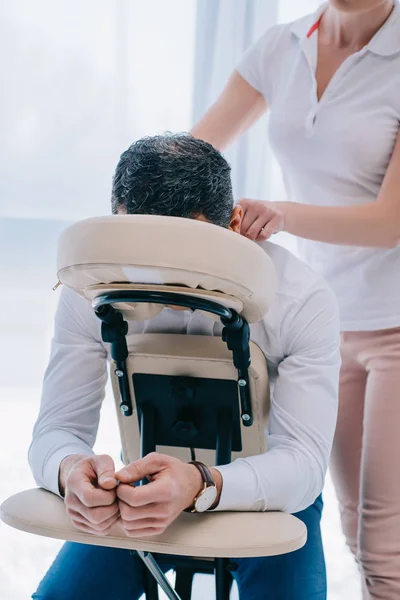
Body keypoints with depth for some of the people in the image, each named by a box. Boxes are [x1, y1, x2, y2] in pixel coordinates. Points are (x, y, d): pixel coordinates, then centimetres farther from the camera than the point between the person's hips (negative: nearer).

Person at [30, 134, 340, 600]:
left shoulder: (301, 298, -26)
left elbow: (304, 460, -29)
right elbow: (57, 427, -17)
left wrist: (200, 485, -50)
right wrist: (71, 470, -44)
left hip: (269, 489, -1)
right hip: (148, 478, 2)